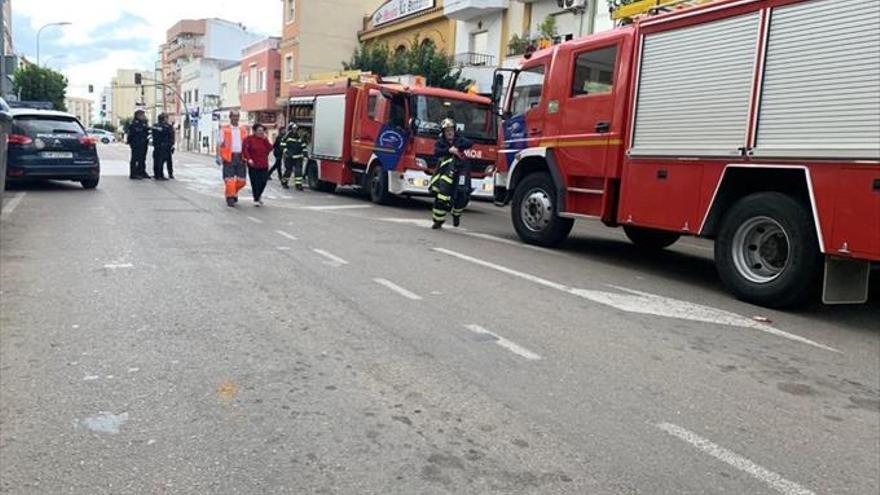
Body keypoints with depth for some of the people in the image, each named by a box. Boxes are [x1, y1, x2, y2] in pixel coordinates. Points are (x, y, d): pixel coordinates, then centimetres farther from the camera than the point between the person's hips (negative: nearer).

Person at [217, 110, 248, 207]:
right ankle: (230, 198, 5)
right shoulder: (224, 129, 3)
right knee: (229, 180, -6)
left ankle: (234, 192, 31)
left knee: (242, 180, 4)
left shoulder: (243, 130, 14)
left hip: (240, 157, 3)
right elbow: (220, 144, 0)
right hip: (229, 157, -3)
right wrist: (219, 156, -9)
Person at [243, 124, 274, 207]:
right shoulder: (249, 139, -3)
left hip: (264, 165, 4)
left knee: (263, 181, 2)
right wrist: (248, 158, -23)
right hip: (253, 165, -4)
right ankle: (256, 200, 7)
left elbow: (270, 148, -1)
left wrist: (265, 139, -8)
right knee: (255, 183, -4)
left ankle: (259, 195, 30)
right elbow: (244, 149, -12)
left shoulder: (264, 139, 11)